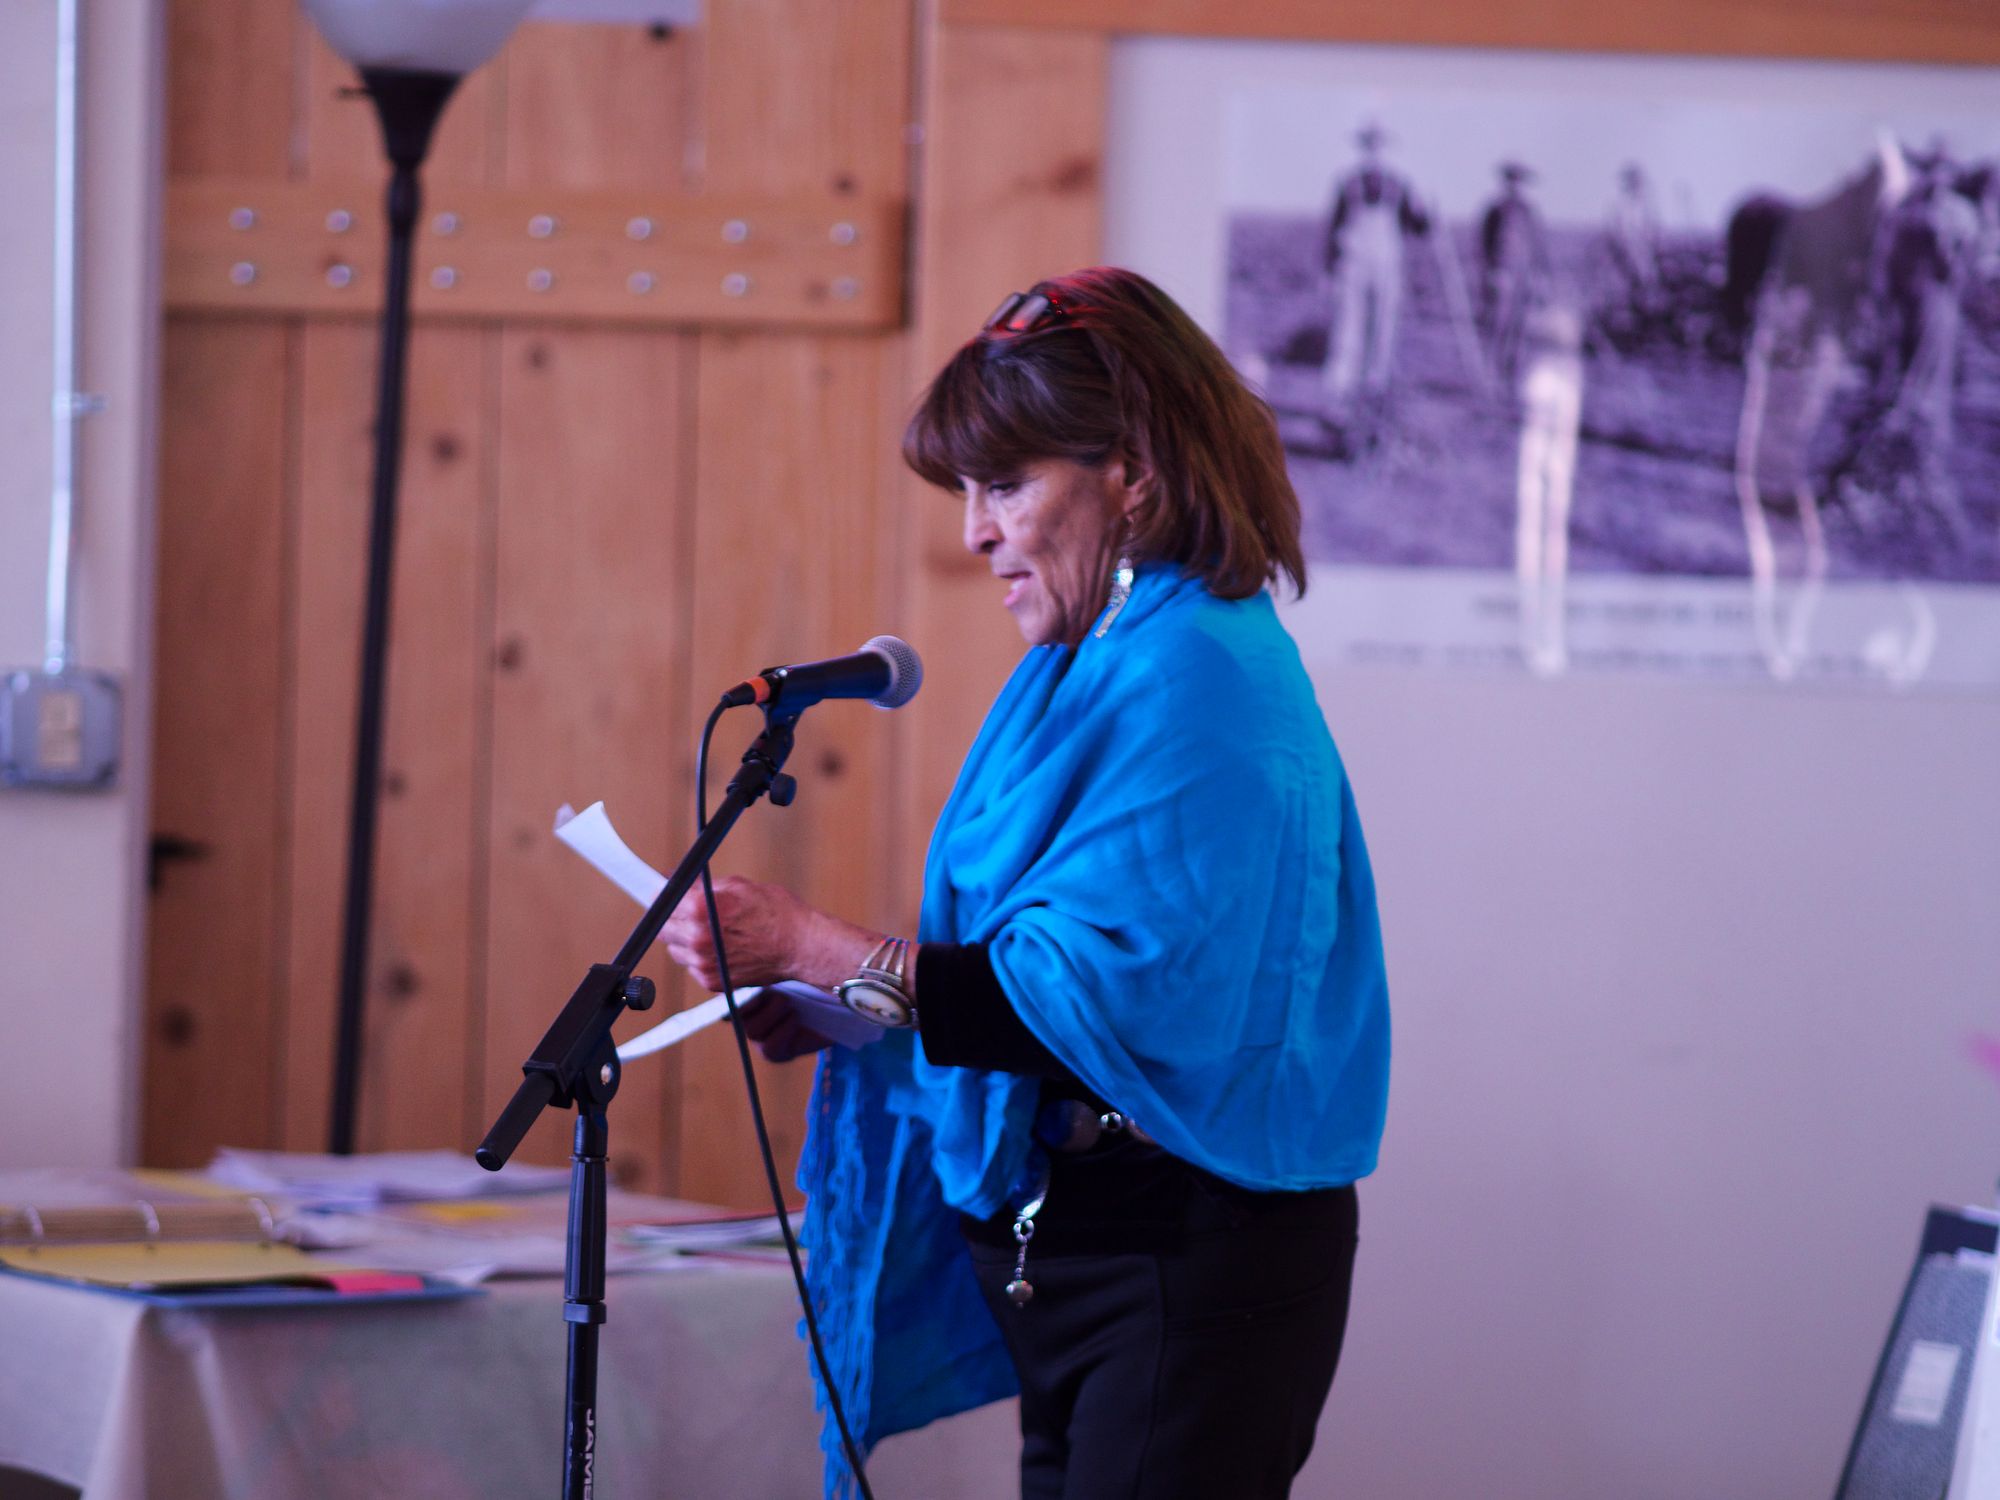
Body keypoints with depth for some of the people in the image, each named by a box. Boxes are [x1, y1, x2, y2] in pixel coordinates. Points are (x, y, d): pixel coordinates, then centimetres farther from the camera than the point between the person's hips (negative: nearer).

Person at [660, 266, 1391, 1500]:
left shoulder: (1197, 677, -17)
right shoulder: (1085, 668, 15)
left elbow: (1093, 993, -24)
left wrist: (815, 948, -20)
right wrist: (832, 1013, 4)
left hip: (1190, 1268, -10)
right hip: (1065, 1251, 10)